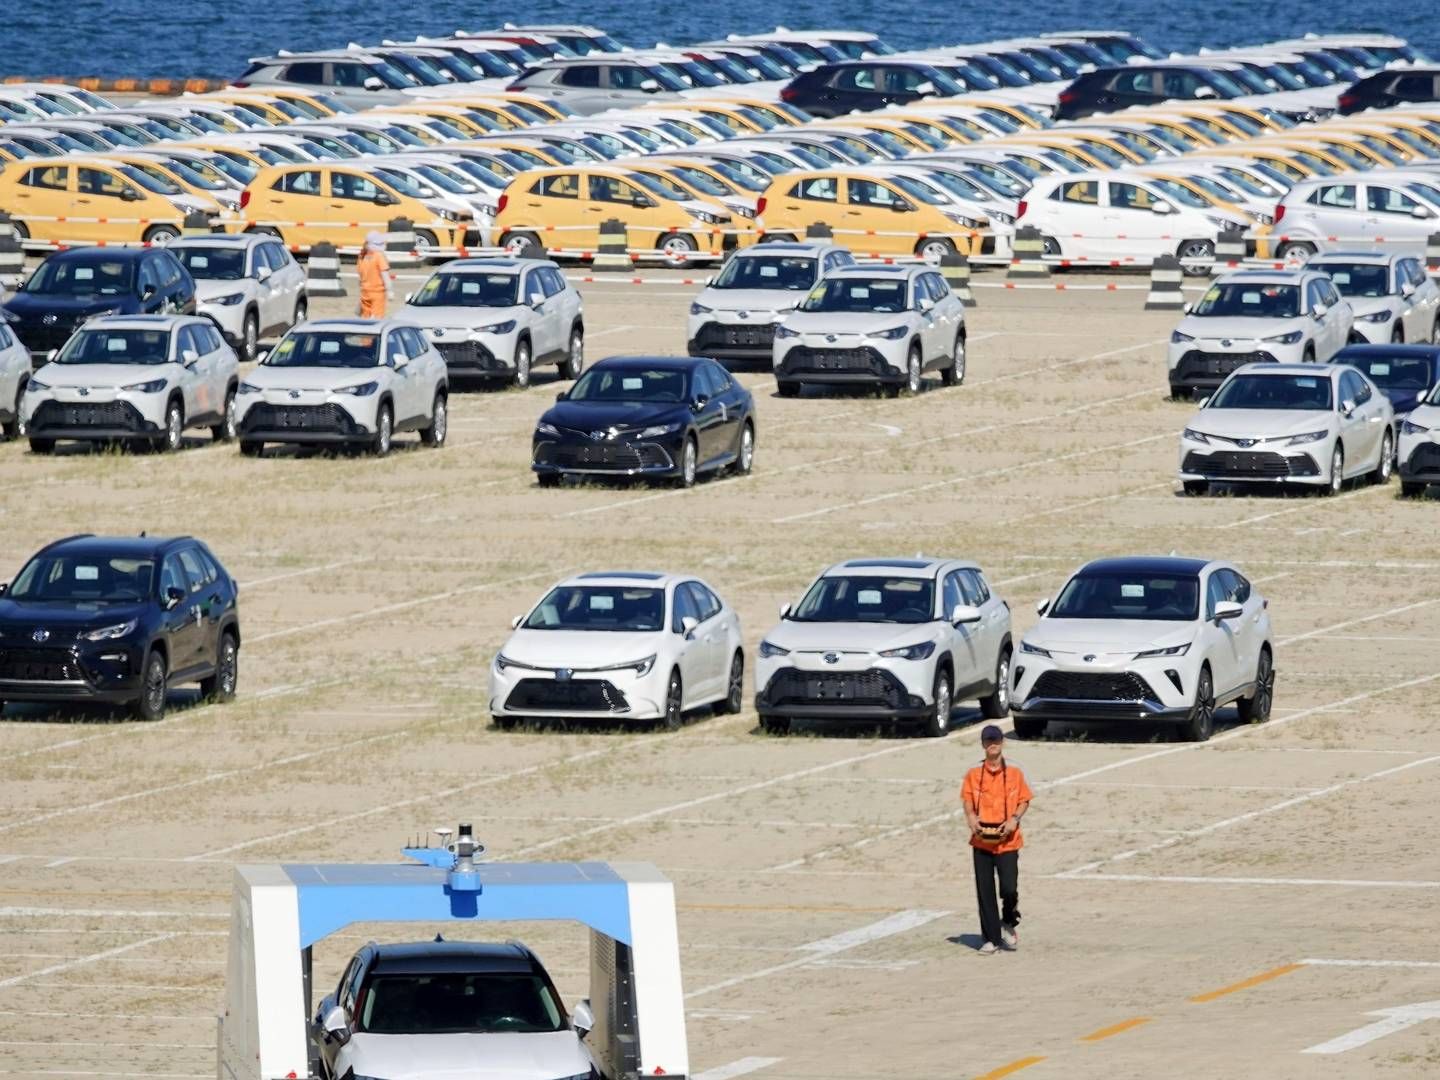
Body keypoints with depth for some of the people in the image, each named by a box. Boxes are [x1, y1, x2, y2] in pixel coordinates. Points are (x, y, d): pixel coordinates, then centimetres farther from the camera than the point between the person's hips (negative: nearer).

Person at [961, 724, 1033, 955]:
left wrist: (1014, 819, -11)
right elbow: (967, 799, 9)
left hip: (1006, 840, -2)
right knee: (985, 892, 1)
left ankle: (1009, 923, 19)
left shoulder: (1014, 773, 3)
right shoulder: (974, 775, 6)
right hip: (982, 841, 2)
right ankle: (991, 938, 10)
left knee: (1009, 889, -11)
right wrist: (971, 817, -11)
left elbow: (1024, 801, 6)